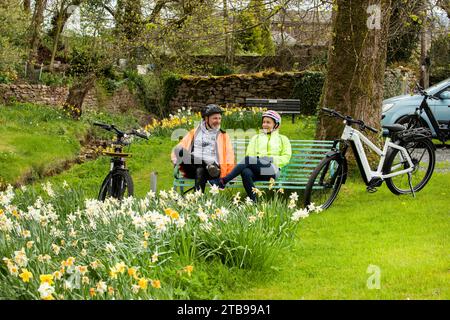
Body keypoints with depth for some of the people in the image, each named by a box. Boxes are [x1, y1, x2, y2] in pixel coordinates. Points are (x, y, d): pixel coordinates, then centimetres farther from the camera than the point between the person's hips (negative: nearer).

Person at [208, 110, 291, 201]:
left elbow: (286, 157, 10)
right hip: (257, 172, 3)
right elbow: (250, 154, 14)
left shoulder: (283, 139, 22)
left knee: (248, 160, -31)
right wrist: (258, 159, -9)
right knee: (246, 172, -37)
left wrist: (272, 159, -8)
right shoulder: (256, 138, 29)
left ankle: (223, 181, -35)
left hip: (272, 170, -3)